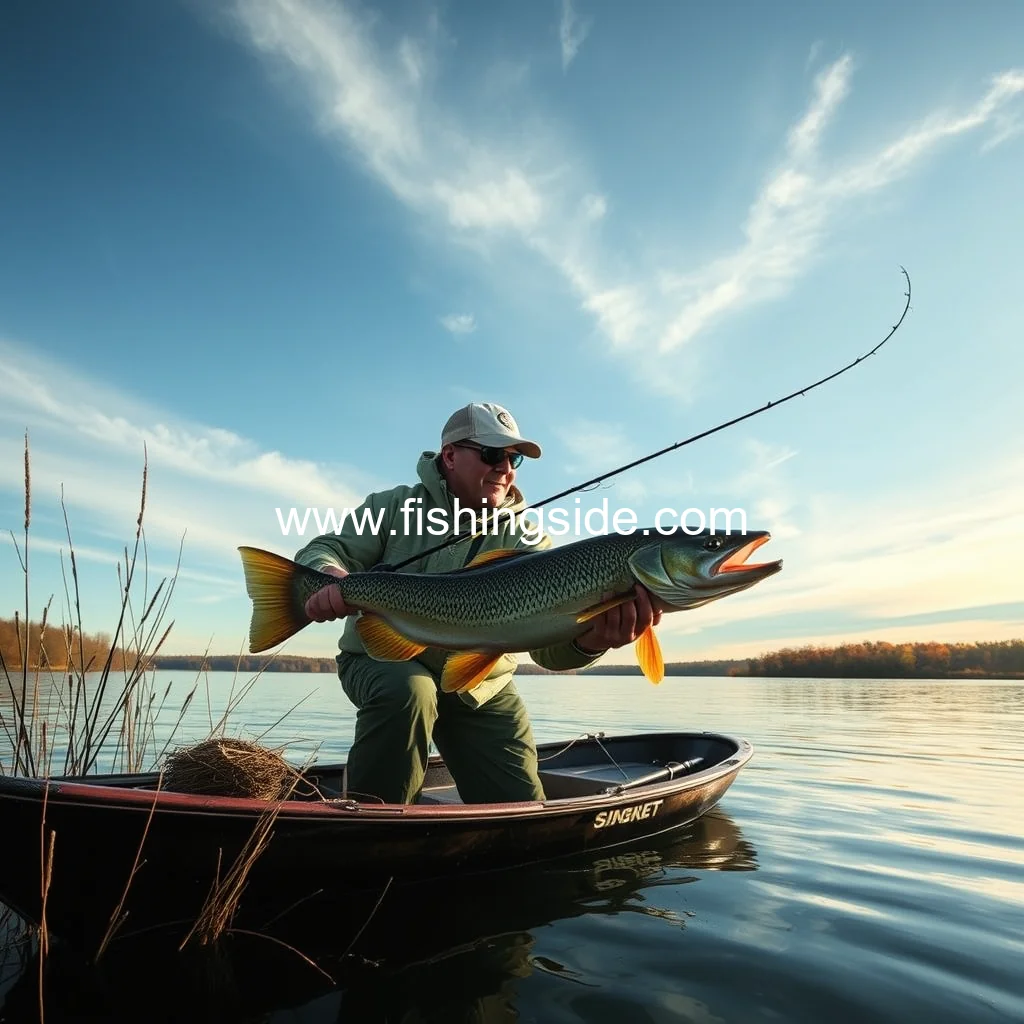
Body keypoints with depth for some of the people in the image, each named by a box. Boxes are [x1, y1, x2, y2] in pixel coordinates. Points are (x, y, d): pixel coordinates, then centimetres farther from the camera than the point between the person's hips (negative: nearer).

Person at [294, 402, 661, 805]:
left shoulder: (525, 540, -7)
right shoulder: (396, 507, -8)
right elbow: (323, 551, -12)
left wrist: (588, 639, -45)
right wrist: (329, 578, -39)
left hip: (481, 686, 2)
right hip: (383, 660, -2)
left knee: (524, 814, -3)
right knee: (406, 692, -36)